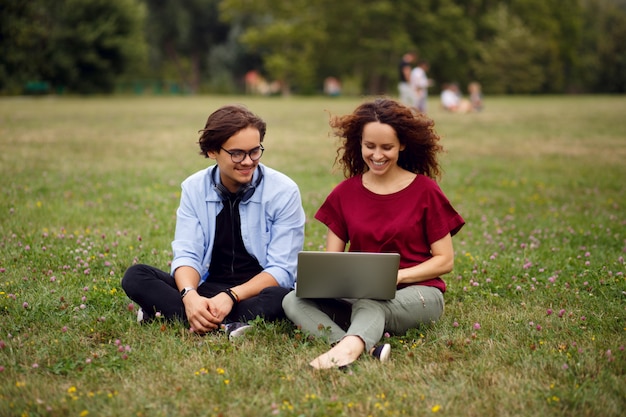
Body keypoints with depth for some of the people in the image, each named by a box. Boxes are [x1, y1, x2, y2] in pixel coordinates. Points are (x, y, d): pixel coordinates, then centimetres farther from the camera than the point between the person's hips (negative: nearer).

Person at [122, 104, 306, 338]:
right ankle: (225, 326, -34)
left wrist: (231, 296, -26)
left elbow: (282, 270, -10)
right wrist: (190, 296, -29)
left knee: (278, 298, -38)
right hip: (207, 289, 3)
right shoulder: (194, 188, 1)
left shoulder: (284, 191, -8)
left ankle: (168, 313, -32)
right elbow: (186, 255, -5)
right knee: (136, 276, -17)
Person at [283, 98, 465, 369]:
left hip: (417, 294, -3)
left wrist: (396, 276, -17)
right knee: (293, 301, -24)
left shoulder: (425, 191, 0)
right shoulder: (345, 193, 9)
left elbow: (445, 261, -1)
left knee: (370, 305, -38)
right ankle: (369, 348, -48)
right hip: (359, 294, 4)